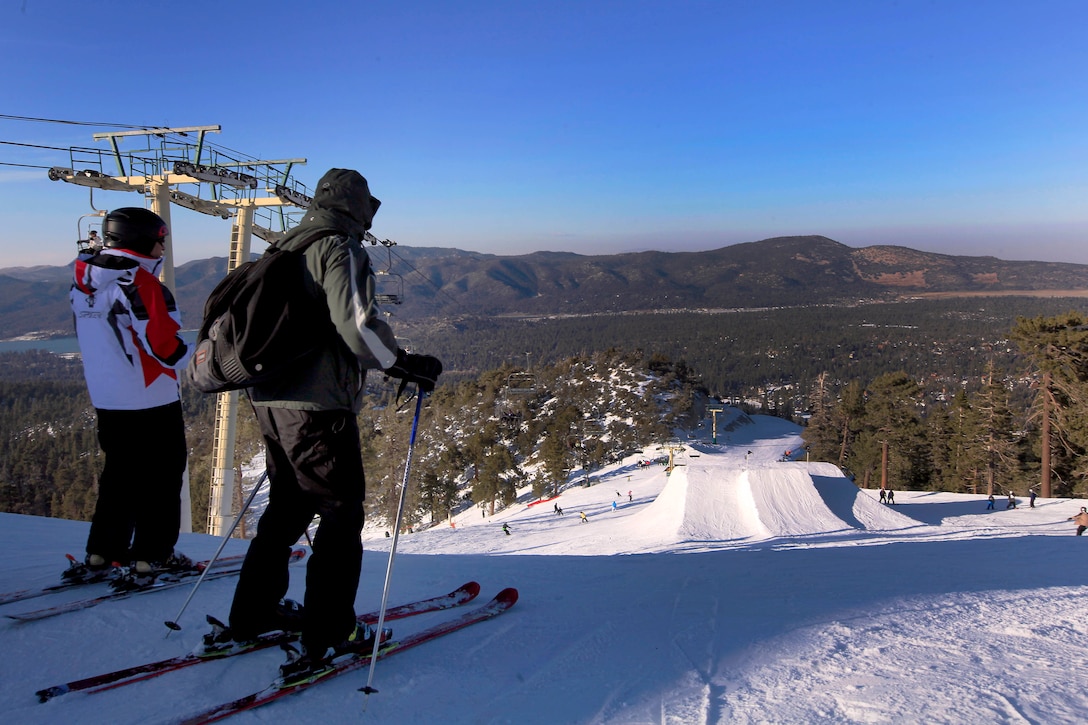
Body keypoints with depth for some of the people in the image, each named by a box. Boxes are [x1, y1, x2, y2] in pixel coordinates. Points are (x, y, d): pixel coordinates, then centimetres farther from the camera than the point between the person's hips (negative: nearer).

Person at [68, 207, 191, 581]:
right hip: (151, 398, -8)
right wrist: (199, 363, -5)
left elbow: (94, 336, 15)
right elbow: (161, 341, -20)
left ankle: (101, 551, 20)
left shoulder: (84, 281, 9)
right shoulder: (139, 280, -17)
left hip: (105, 398, 8)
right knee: (161, 476, 3)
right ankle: (153, 554, 6)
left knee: (119, 471, 18)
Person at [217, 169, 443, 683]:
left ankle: (251, 613, 28)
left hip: (269, 399, 9)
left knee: (288, 505, 20)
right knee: (341, 513, 1)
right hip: (318, 405, -9)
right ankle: (327, 635, 3)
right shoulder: (341, 250, -9)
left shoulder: (283, 249, 17)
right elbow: (357, 324, -21)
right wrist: (405, 365, -10)